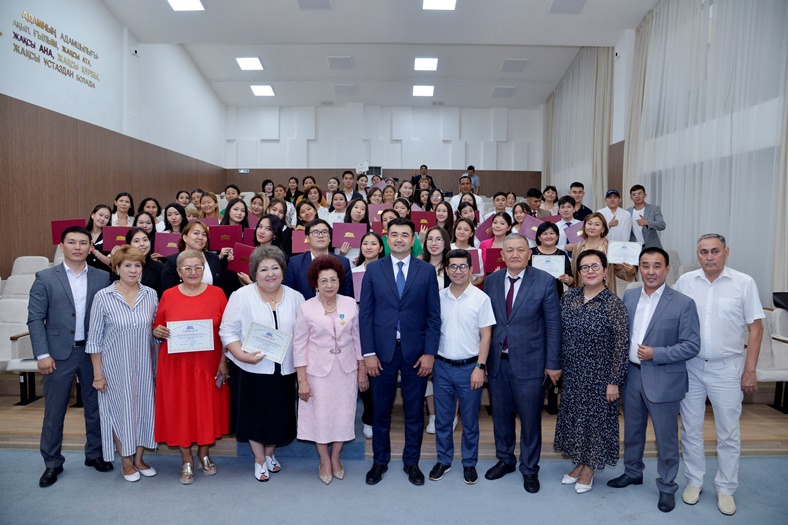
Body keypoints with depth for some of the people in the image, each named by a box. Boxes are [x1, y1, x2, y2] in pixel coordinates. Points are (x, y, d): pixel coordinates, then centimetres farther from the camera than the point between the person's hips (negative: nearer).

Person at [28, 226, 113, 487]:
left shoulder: (103, 278, 2)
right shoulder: (45, 278, -1)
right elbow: (35, 318, -3)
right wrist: (42, 354, -10)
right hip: (59, 353, -1)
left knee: (96, 406, 12)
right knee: (54, 410, 7)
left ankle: (95, 454, 28)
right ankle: (52, 462, 23)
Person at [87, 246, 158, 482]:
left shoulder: (151, 294, 0)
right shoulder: (103, 297, -9)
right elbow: (94, 339, -6)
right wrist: (98, 374, -7)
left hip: (143, 365, 3)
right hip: (115, 367, -3)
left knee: (143, 408, 10)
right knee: (120, 409, 8)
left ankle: (139, 458, 29)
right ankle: (126, 461, 26)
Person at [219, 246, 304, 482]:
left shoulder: (296, 297, 3)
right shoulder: (241, 296, -6)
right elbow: (227, 331, -6)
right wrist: (242, 355, -20)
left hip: (284, 371, 3)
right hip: (250, 369, -2)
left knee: (278, 415, 12)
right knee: (254, 414, 9)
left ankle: (269, 453, 39)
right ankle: (259, 459, 32)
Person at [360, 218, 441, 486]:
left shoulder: (427, 270, 1)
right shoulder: (374, 269, 2)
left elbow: (434, 315, 0)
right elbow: (365, 313, 0)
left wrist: (429, 352, -6)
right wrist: (368, 353, -6)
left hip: (415, 352, 0)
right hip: (382, 350, 0)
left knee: (414, 411, 11)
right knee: (380, 410, 11)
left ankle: (411, 462, 29)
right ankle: (379, 461, 29)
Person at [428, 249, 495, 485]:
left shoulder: (481, 298, -7)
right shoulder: (438, 297, 1)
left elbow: (486, 336, -5)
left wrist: (480, 367, -10)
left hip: (469, 367, -2)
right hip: (442, 366, 3)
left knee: (470, 421, 11)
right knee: (442, 419, 13)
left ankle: (469, 463, 28)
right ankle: (443, 460, 30)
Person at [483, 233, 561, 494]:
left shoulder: (545, 282, -7)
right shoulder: (491, 281, 2)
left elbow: (553, 325, -6)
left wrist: (553, 363, -6)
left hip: (528, 362, -3)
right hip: (497, 362, 3)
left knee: (530, 418, 8)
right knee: (501, 415, 17)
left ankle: (529, 469, 28)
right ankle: (505, 460, 38)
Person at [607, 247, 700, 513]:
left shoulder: (683, 303, -12)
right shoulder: (629, 296, 2)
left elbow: (692, 345, -13)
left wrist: (656, 354, -21)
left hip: (663, 380, -5)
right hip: (631, 375, 5)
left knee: (666, 438, 10)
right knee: (632, 431, 21)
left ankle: (667, 487, 29)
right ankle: (632, 472, 41)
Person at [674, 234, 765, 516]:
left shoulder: (744, 283, -6)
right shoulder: (684, 281, -1)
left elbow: (755, 328, -2)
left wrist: (750, 370, -4)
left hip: (727, 368, -1)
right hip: (690, 366, 2)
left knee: (729, 433, 9)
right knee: (690, 429, 12)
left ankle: (725, 489, 25)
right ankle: (694, 481, 29)